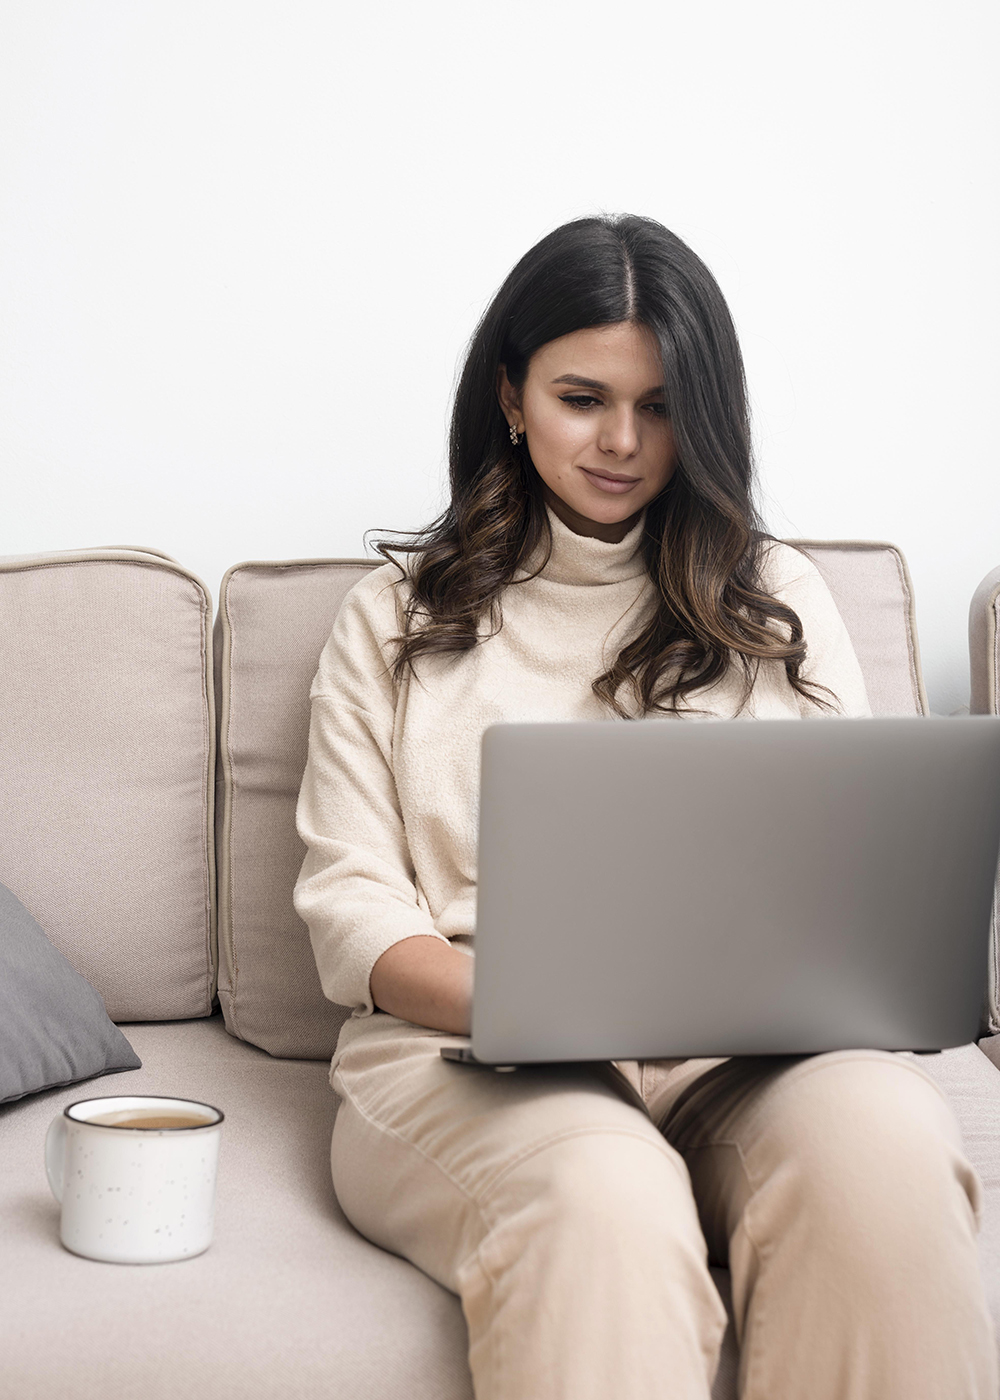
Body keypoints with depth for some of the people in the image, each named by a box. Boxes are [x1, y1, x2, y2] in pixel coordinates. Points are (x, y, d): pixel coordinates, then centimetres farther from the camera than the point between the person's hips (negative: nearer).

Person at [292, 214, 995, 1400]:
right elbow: (350, 908, 6)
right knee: (601, 1195, -38)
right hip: (466, 1053, -1)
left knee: (879, 1137, -34)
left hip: (753, 1055, 2)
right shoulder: (396, 619, 16)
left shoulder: (779, 601, 21)